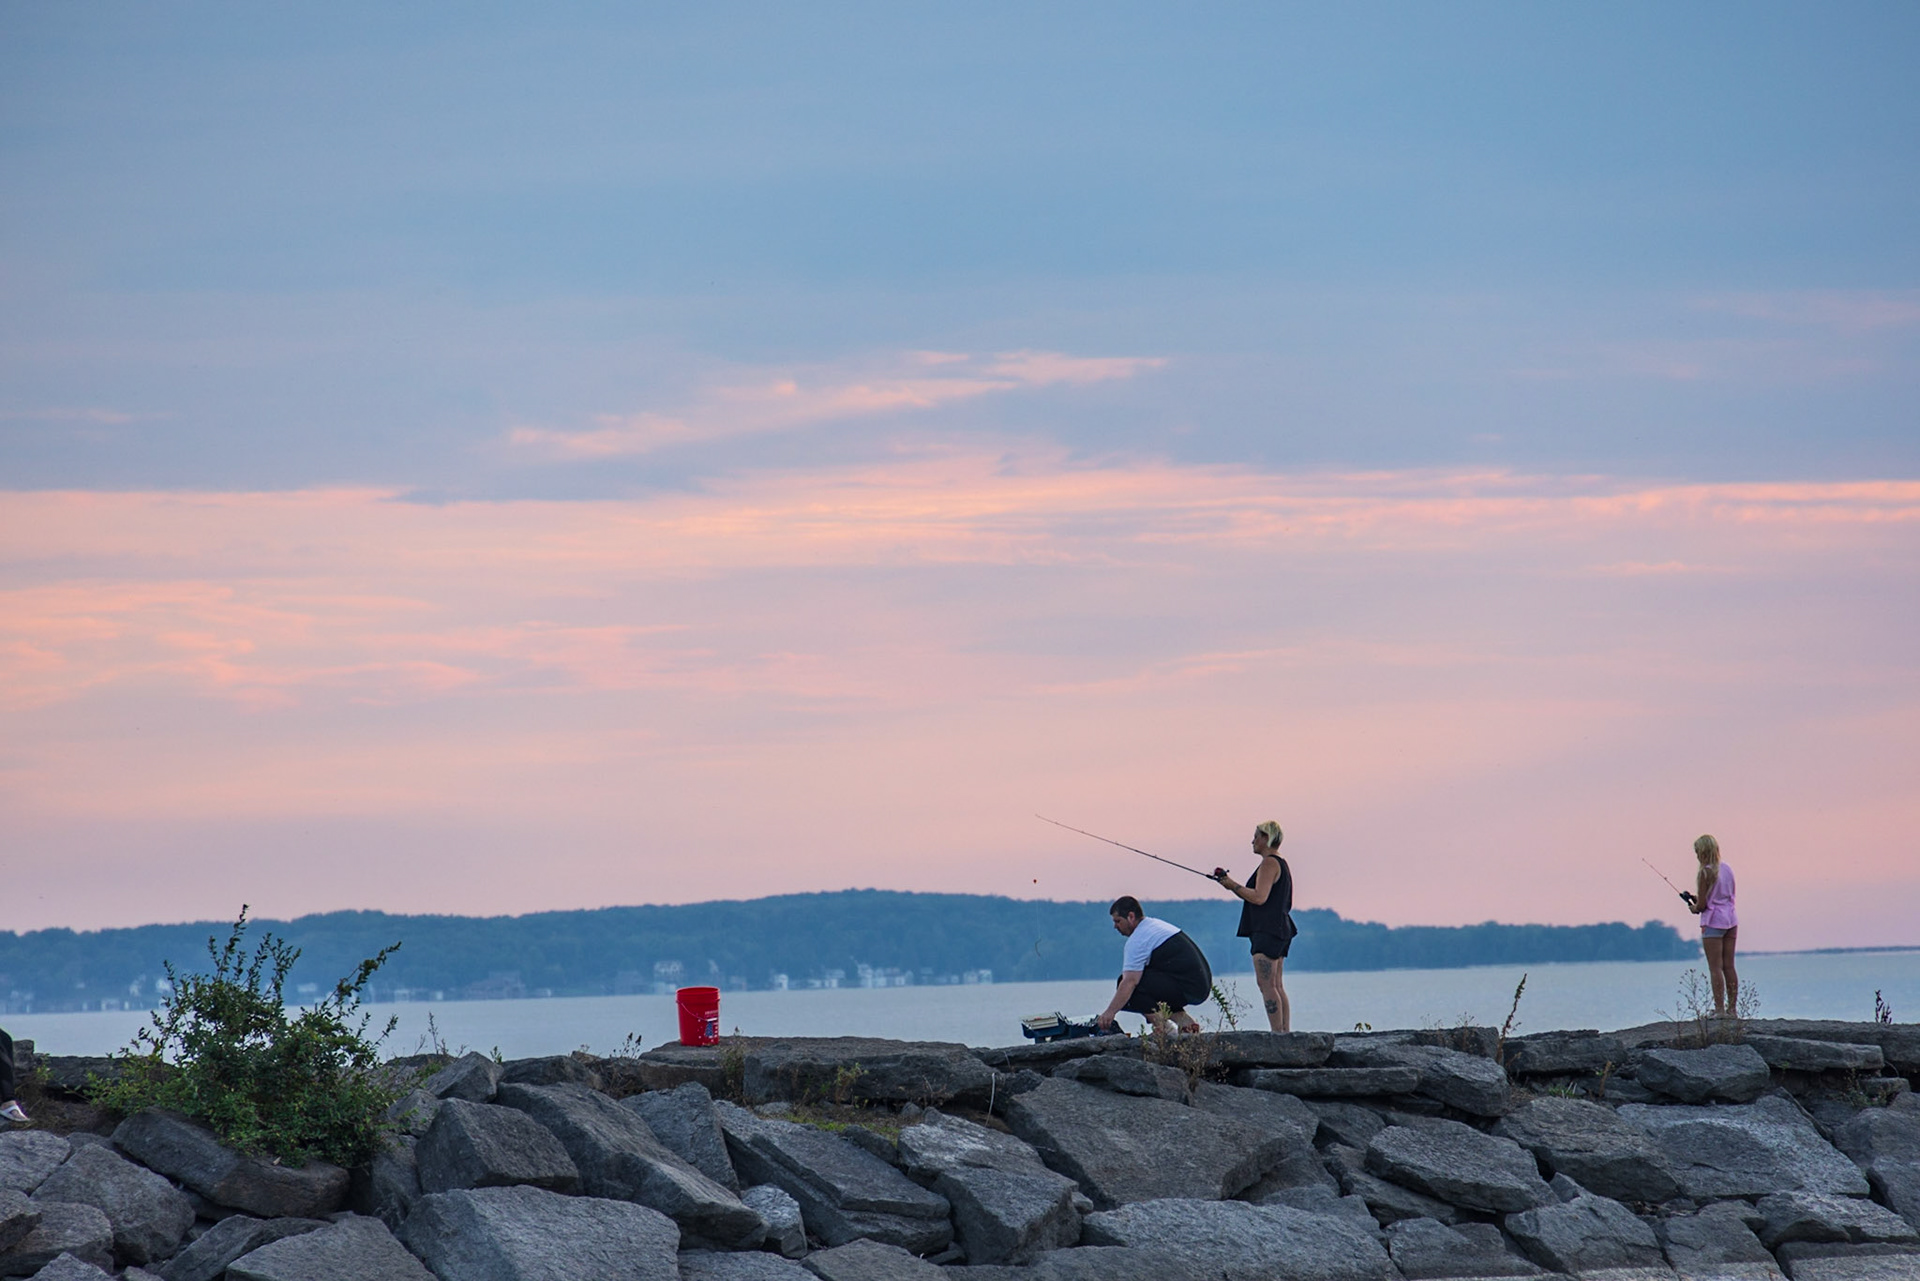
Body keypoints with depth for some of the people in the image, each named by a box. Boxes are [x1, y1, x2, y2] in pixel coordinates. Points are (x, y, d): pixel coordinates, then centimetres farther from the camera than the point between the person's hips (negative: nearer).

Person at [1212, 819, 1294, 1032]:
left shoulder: (1269, 863, -10)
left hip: (1267, 931, -11)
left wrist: (1233, 886, -9)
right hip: (1281, 930, 11)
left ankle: (1278, 1034, -19)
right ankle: (1286, 1032, 4)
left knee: (1266, 984, -14)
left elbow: (1259, 897, -20)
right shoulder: (1282, 865, 22)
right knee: (1277, 986, 8)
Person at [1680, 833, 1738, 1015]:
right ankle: (1732, 1007, 11)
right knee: (1729, 966, 10)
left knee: (1715, 967, -4)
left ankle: (1720, 1009, -5)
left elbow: (1702, 904, -13)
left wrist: (1694, 908, 10)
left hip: (1713, 922, -7)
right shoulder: (1727, 869, 9)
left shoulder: (1705, 873, -13)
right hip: (1730, 919, 7)